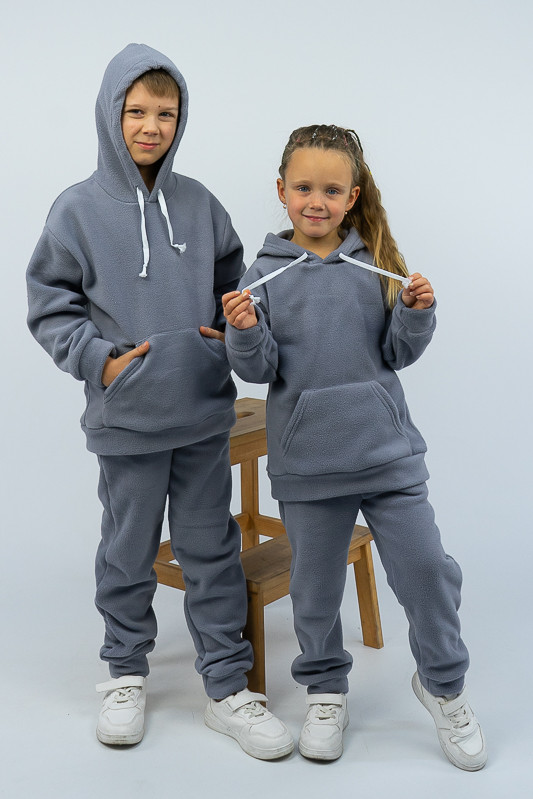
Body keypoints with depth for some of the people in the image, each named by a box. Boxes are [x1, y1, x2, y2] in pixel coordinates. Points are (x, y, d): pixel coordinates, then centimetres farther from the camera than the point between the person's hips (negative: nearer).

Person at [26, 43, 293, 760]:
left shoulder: (199, 205, 5)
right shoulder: (78, 209, -4)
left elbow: (234, 286, 15)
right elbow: (49, 307, 0)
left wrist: (232, 334, -2)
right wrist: (97, 358, -13)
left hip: (205, 410, 3)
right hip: (126, 418, -2)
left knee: (213, 550, 10)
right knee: (128, 552, 12)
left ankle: (228, 686, 22)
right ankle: (127, 674, 33)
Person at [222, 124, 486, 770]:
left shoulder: (376, 264, 1)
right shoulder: (266, 273, -2)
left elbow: (398, 354, 3)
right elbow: (259, 369, -3)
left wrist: (416, 314, -14)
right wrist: (246, 333, -22)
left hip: (387, 450, 1)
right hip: (306, 460, 0)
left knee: (426, 568, 3)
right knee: (315, 585, 13)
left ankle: (442, 683, 29)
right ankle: (325, 690, 36)